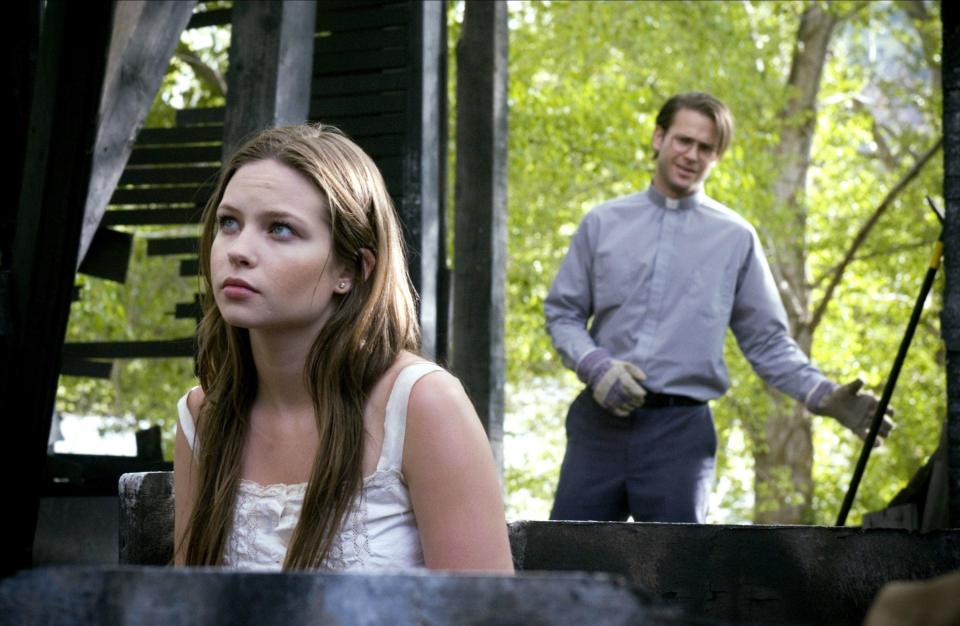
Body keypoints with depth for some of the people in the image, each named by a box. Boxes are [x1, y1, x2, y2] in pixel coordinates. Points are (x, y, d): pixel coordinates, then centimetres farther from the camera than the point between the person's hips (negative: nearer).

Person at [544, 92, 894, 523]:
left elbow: (767, 340, 9)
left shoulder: (736, 238, 7)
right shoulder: (603, 222, 10)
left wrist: (822, 395, -7)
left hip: (681, 428, -1)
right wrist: (594, 365, -8)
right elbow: (561, 312, 12)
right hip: (600, 419, 1)